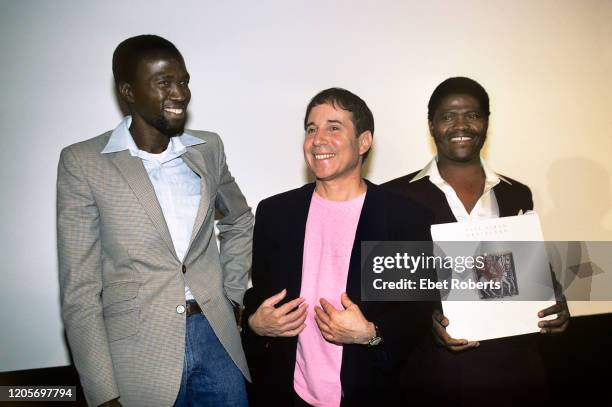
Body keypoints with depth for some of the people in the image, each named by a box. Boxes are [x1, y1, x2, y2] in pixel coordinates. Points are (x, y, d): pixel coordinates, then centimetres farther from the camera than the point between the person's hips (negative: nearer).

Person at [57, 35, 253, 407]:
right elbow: (79, 289, -8)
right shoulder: (83, 162, -8)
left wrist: (232, 296, 10)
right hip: (140, 353, -3)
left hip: (216, 337, 4)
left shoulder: (208, 148, 3)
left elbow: (240, 222, 19)